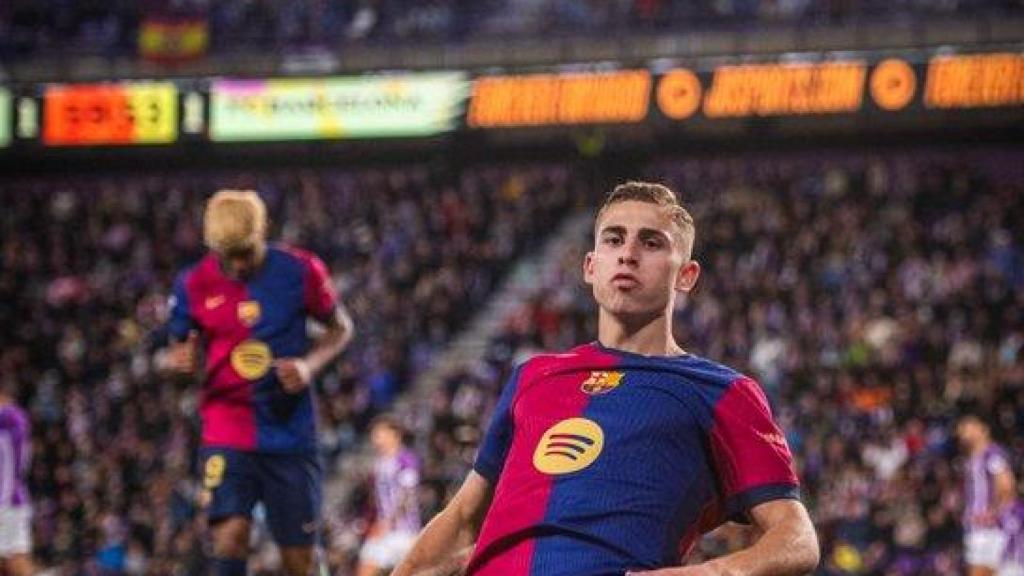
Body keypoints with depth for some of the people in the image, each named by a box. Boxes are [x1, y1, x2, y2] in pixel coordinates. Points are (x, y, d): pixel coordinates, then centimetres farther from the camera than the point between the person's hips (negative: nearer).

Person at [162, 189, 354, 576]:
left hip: (289, 427, 0)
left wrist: (309, 364, -12)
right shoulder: (195, 284, -2)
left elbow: (341, 327, 8)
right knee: (231, 533, -20)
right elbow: (183, 348, 11)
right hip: (227, 428, 0)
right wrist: (180, 359, -14)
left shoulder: (299, 270, -5)